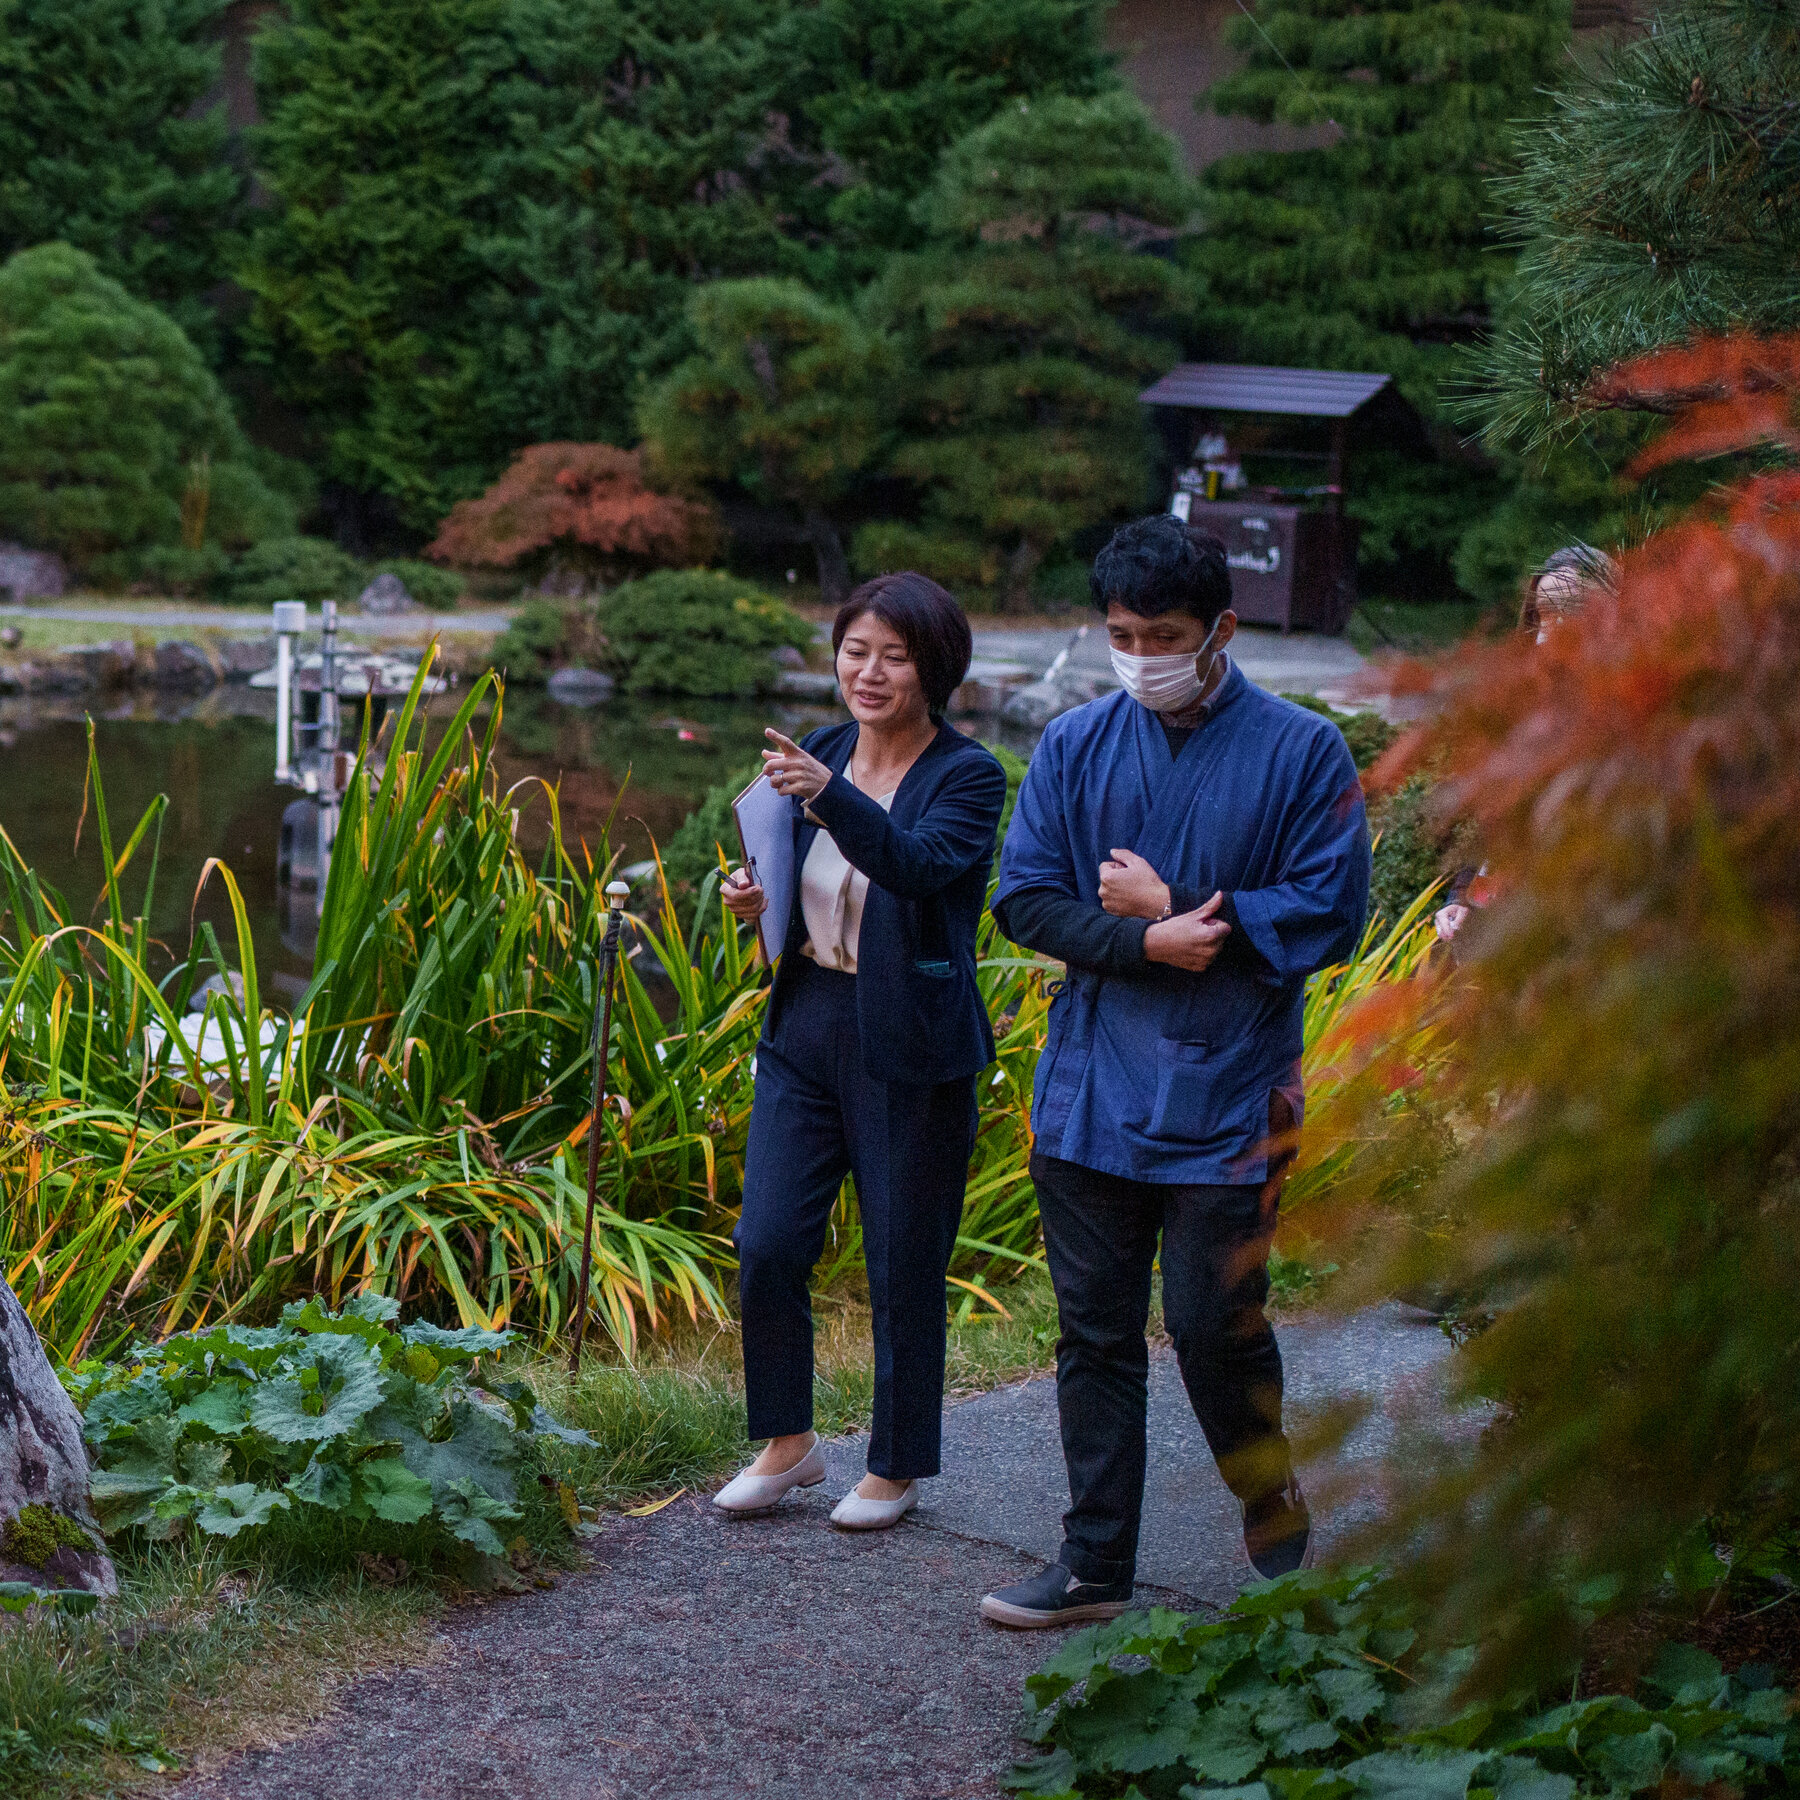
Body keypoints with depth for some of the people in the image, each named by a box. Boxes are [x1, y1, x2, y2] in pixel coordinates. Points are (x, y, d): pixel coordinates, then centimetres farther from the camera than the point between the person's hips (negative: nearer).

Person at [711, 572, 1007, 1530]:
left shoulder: (967, 775, -10)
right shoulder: (820, 753, 8)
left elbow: (920, 864, -30)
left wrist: (828, 795, -42)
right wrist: (757, 897, -3)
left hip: (910, 1053, -5)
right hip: (806, 1029, 5)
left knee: (904, 1270, 4)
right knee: (766, 1245, 0)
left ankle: (897, 1467, 22)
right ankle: (788, 1441, 21)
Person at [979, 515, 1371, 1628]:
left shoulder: (1303, 753, -3)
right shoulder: (1076, 746, 6)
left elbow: (1329, 916, -8)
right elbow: (1025, 899, 3)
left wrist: (1169, 906, -11)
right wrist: (1145, 943, -14)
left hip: (1227, 1097, -3)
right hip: (1091, 1092, 4)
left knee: (1216, 1330, -1)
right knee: (1095, 1334, 9)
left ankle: (1281, 1532, 24)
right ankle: (1095, 1565, 19)